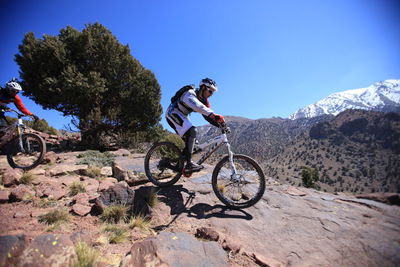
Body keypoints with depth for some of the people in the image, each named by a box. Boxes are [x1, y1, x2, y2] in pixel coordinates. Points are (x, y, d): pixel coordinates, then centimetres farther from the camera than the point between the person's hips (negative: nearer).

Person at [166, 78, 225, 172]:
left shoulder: (203, 100, 2)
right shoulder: (190, 94, -25)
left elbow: (207, 115, -5)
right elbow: (198, 107, -46)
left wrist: (219, 124, -20)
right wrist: (215, 116, -57)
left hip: (182, 116, 9)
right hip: (173, 114, -9)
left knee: (189, 139, 2)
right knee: (192, 132, -28)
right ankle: (189, 163, -28)